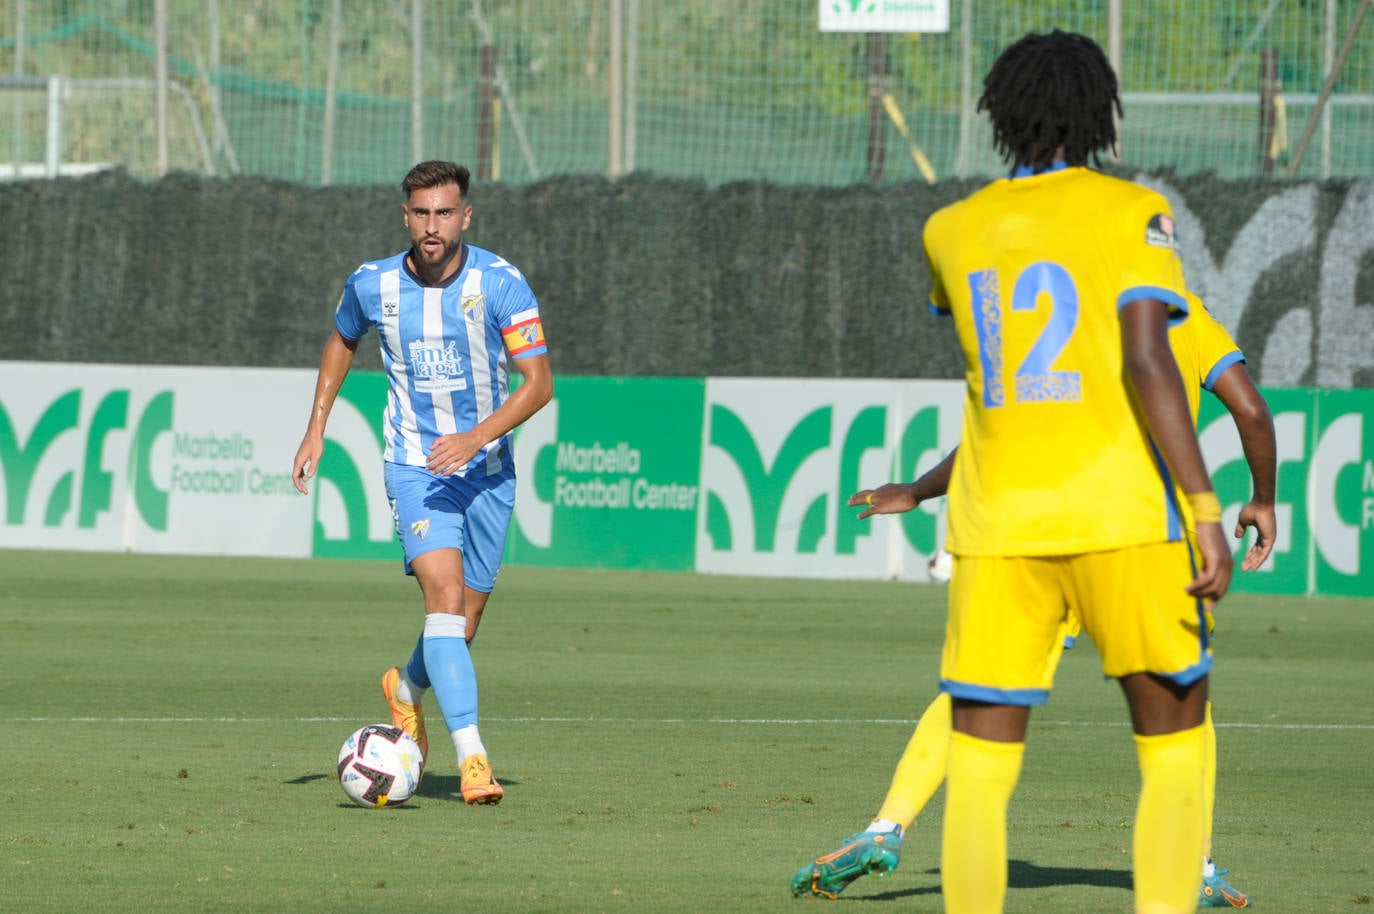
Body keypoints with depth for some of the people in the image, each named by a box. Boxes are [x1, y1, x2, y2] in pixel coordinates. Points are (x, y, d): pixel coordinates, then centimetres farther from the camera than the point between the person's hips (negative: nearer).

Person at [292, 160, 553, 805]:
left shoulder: (500, 283, -13)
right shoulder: (373, 285, -6)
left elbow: (538, 381, -14)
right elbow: (342, 340, 17)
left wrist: (475, 437, -27)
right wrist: (316, 429, 12)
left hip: (487, 468, 1)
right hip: (414, 465, -1)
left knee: (465, 619, 10)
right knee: (445, 595, -21)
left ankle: (408, 688, 45)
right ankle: (471, 757, -28)